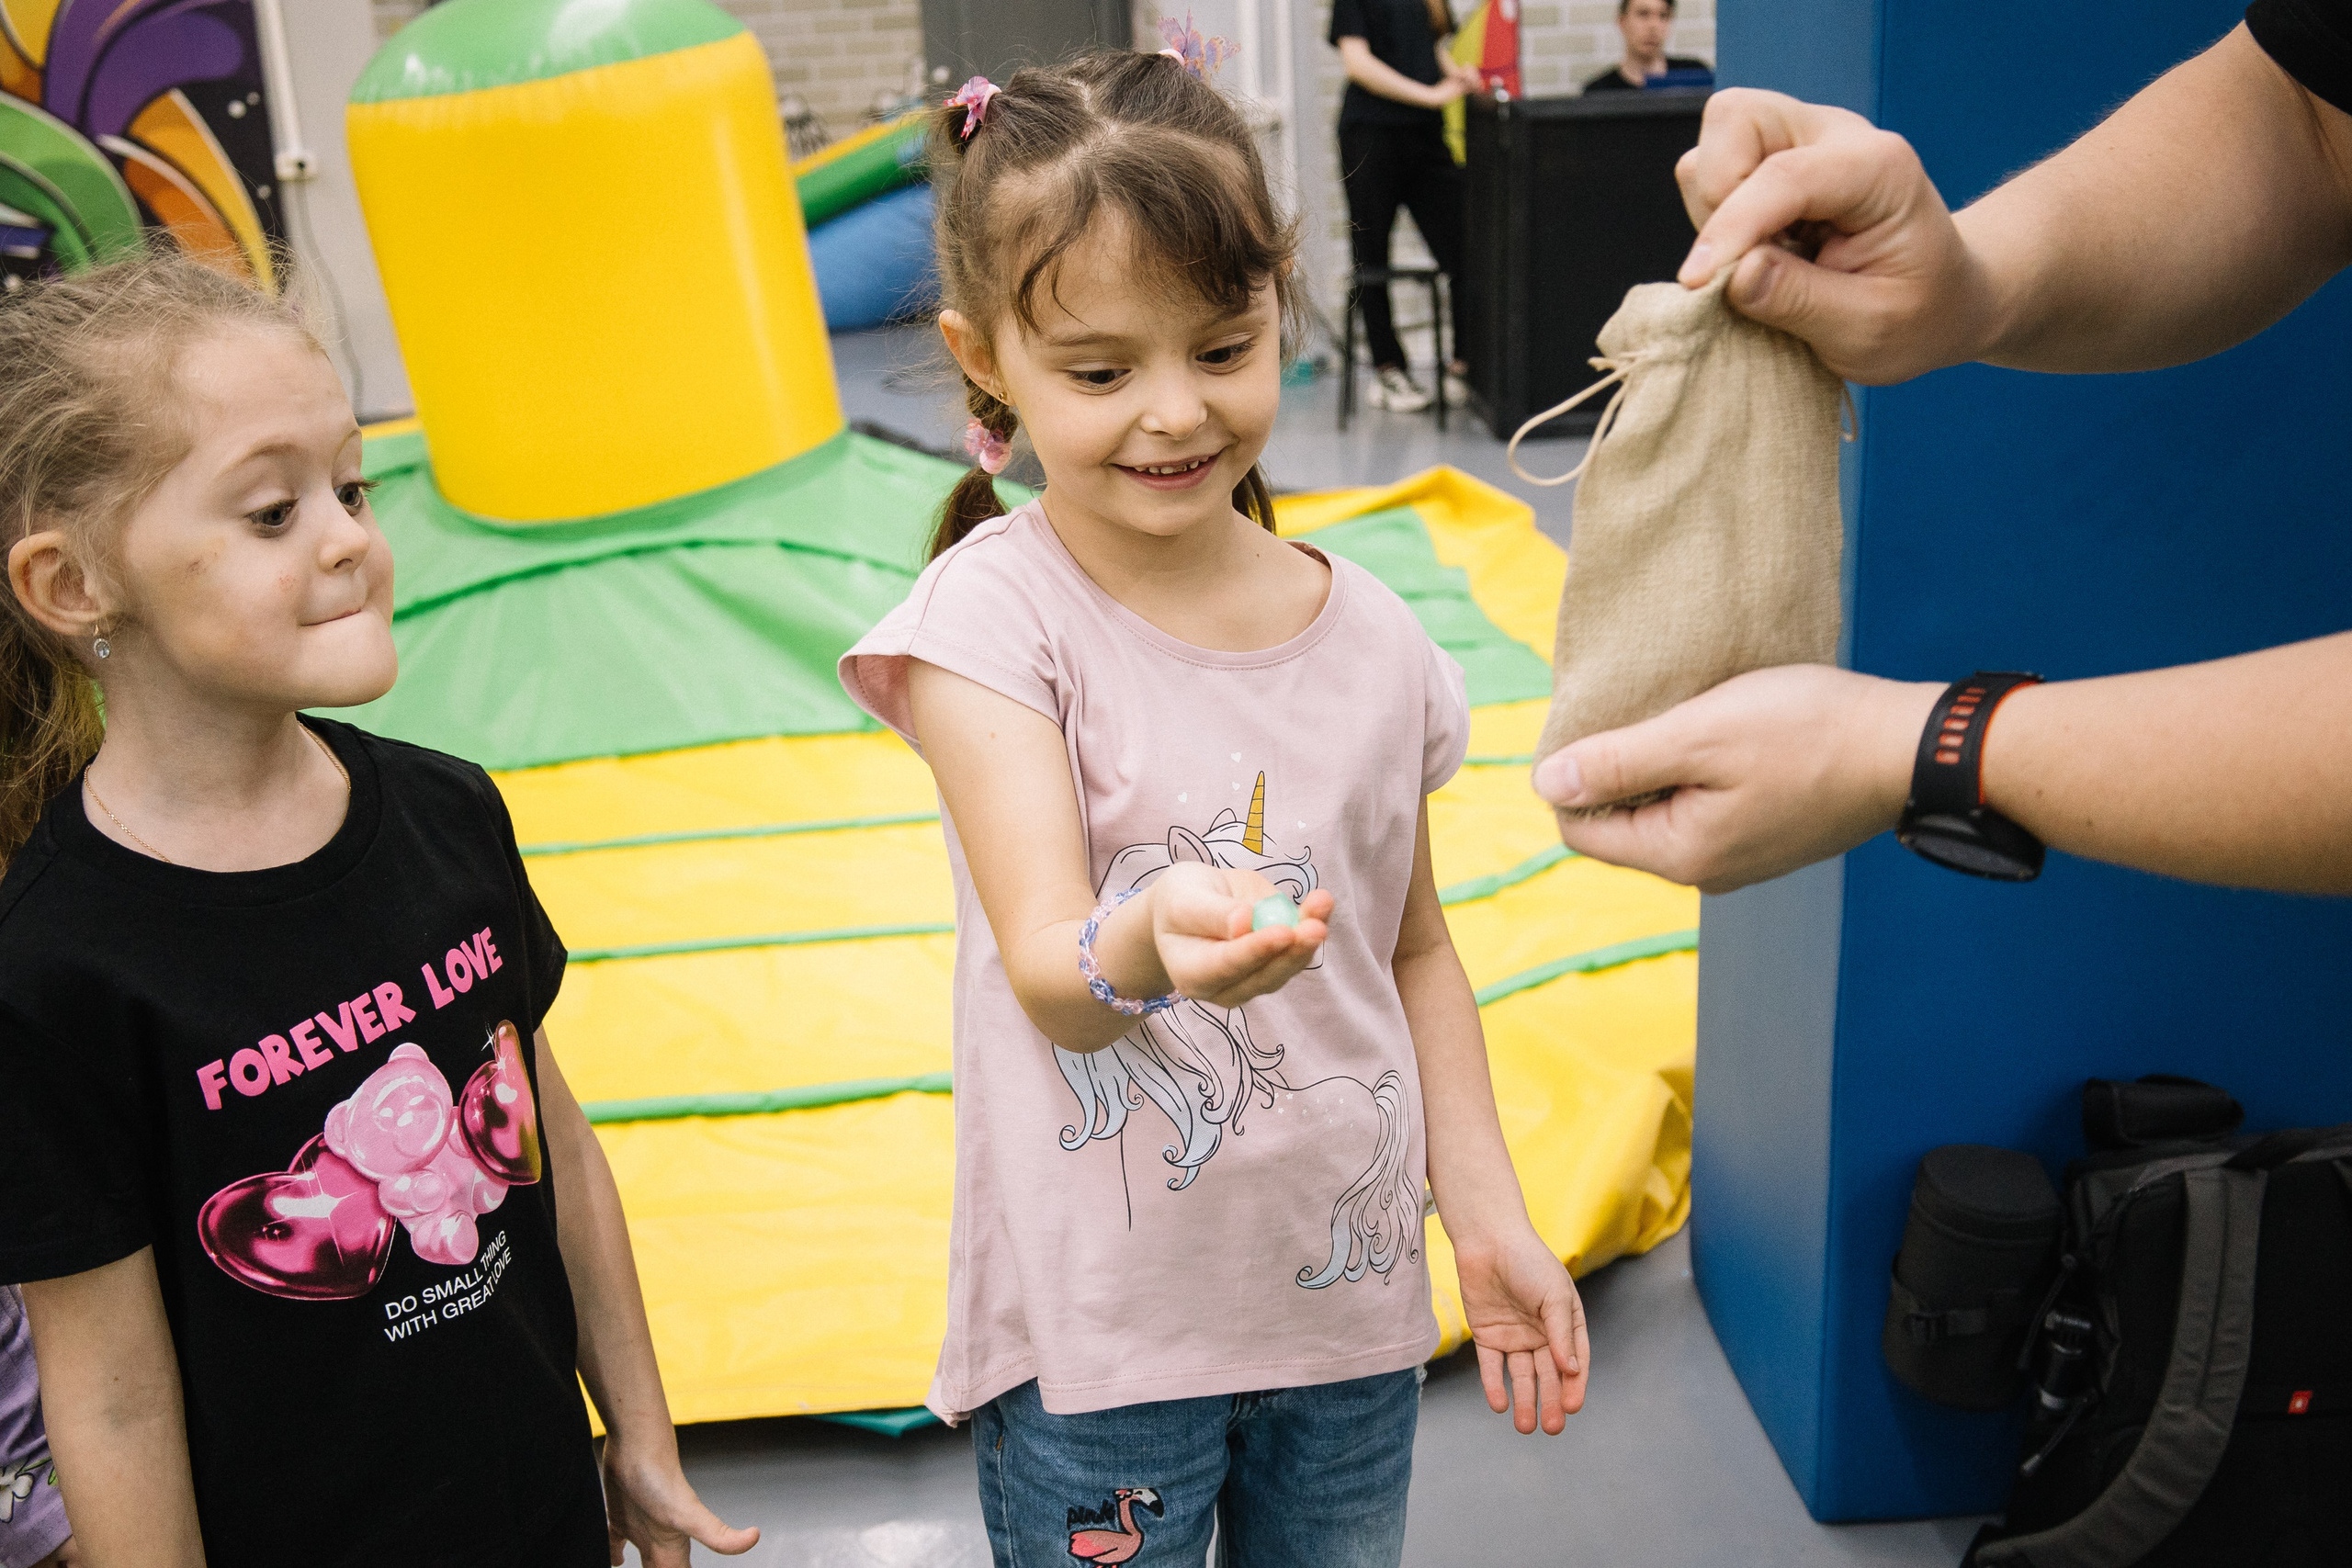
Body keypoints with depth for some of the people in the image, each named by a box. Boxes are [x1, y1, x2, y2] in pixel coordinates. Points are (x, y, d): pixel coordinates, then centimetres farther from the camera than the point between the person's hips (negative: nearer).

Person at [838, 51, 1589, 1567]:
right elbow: (1048, 975, -24)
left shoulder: (1374, 636, -3)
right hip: (1100, 1321, -3)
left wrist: (1491, 1221, 6)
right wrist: (1147, 947, -46)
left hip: (1350, 1293, 4)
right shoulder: (994, 616, -15)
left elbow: (1415, 950, 8)